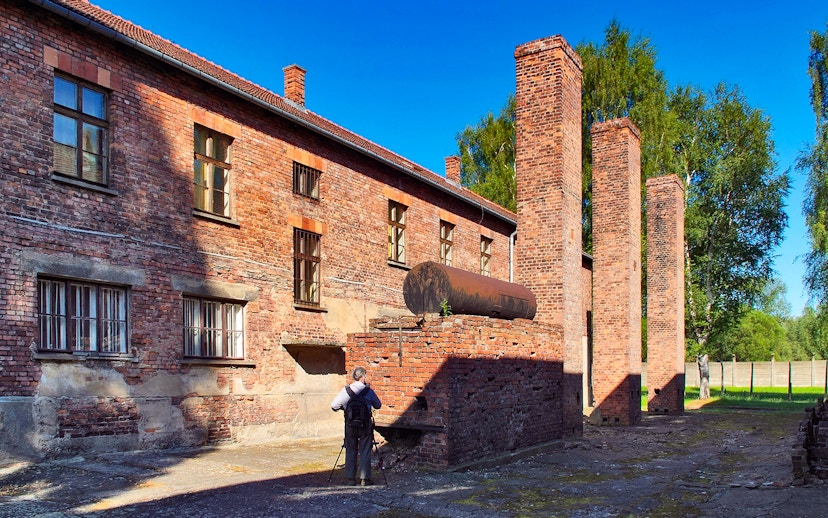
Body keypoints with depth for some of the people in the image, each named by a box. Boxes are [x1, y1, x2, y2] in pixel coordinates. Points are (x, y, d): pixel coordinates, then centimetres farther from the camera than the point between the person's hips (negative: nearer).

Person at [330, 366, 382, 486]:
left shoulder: (347, 389, -3)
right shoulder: (369, 391, -5)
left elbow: (333, 405, -5)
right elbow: (378, 405, 6)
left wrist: (344, 407, 14)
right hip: (365, 425, -1)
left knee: (350, 452, 10)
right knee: (365, 452, 5)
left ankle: (350, 478, 11)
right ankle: (365, 478, 6)